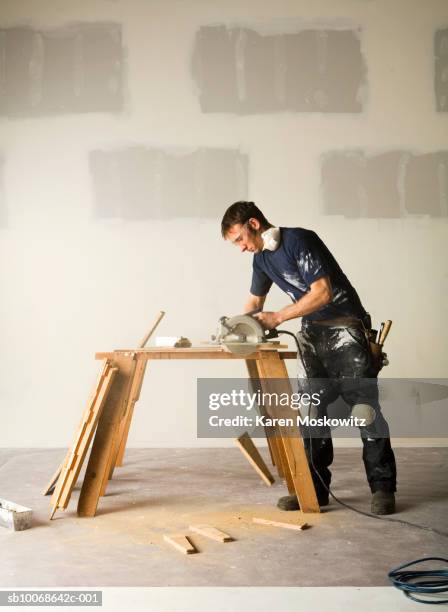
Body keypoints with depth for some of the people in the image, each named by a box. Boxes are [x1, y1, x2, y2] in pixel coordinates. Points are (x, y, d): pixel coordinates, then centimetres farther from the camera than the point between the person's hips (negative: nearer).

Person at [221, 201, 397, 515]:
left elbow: (322, 292, -22)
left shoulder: (299, 240, -16)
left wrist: (277, 318, -18)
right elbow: (255, 301, 23)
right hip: (312, 333, 8)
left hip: (345, 328, -8)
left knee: (364, 407, -8)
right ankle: (315, 488, 8)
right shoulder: (261, 259, 9)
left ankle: (382, 487, 0)